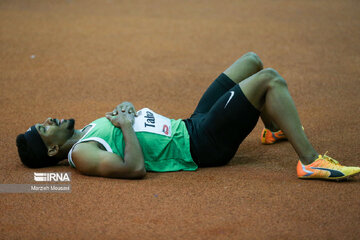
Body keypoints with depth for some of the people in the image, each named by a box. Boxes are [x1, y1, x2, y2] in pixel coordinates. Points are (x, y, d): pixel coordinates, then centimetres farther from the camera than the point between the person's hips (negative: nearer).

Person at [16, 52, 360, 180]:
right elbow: (136, 169, -30)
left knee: (252, 61, 20)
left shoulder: (87, 130, 12)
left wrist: (124, 109, 4)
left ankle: (275, 129, 38)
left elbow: (126, 110, 26)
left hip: (192, 125, 10)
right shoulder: (82, 154, -16)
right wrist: (126, 126, -20)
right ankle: (310, 161, -19)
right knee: (270, 79, -21)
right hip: (199, 147, -10)